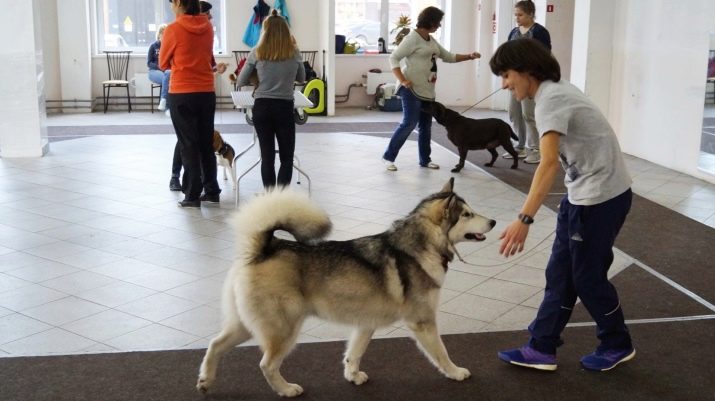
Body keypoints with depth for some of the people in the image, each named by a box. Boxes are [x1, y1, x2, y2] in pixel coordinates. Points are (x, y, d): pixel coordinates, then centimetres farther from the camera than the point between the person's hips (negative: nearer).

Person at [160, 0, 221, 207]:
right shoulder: (208, 27, 4)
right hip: (207, 93, 4)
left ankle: (192, 195, 4)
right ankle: (211, 191, 19)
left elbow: (164, 64, 1)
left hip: (181, 94, -4)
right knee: (206, 143, 13)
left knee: (188, 145, 2)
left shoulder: (173, 29, -9)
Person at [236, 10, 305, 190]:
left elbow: (240, 82, 4)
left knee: (267, 157, 7)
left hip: (261, 108, 1)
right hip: (284, 108, -1)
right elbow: (301, 78, 16)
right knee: (286, 158, 9)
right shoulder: (294, 53, -1)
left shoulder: (256, 53, -2)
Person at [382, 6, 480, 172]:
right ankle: (388, 156, -1)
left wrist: (469, 56, 15)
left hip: (427, 90, 9)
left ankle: (425, 160, 20)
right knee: (409, 123, -12)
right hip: (412, 89, -9)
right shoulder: (412, 38, -11)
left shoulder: (431, 40, 15)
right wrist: (402, 80, -22)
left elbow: (448, 57, 25)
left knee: (426, 126, 11)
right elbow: (393, 58, -13)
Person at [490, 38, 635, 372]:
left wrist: (524, 219, -42)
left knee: (587, 275, 4)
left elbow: (549, 163, -34)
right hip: (583, 193, 9)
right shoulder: (555, 91, 8)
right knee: (561, 272, 9)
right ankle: (542, 349, 16)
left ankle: (617, 346, 25)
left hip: (601, 196, -9)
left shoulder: (551, 99, -21)